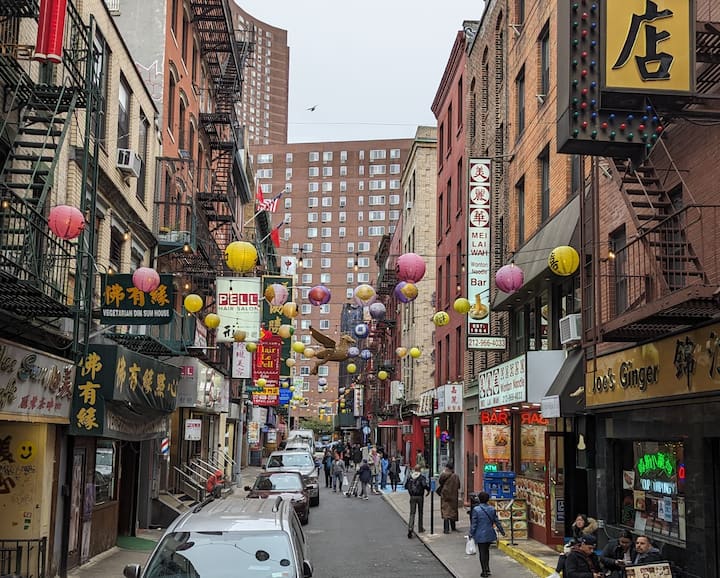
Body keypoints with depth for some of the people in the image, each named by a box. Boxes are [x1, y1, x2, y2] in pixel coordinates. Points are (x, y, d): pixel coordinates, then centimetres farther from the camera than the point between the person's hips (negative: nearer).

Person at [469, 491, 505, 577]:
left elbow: (474, 524, -13)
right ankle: (487, 569, 23)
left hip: (480, 535, -5)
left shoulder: (476, 510, -15)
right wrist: (502, 531, 18)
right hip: (489, 534, 5)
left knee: (482, 553, 5)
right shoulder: (492, 509, -1)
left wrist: (471, 533, -2)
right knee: (486, 551, 21)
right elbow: (496, 521, 6)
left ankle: (485, 571, 8)